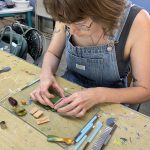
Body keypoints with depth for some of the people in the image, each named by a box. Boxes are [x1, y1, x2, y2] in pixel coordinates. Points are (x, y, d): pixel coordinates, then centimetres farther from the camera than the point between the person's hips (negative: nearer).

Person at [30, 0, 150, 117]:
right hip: (67, 91, 3)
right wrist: (47, 74, -18)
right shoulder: (69, 14, -13)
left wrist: (99, 95, -28)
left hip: (109, 103, -2)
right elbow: (53, 53, 1)